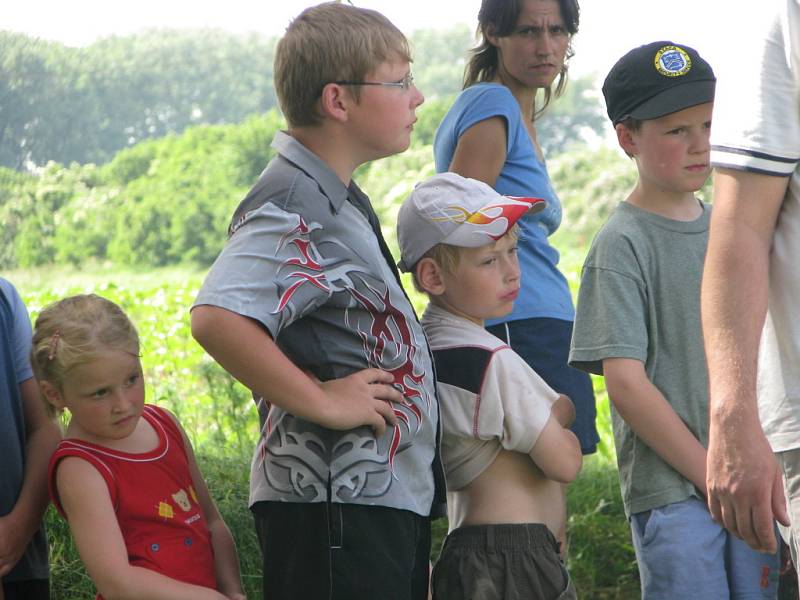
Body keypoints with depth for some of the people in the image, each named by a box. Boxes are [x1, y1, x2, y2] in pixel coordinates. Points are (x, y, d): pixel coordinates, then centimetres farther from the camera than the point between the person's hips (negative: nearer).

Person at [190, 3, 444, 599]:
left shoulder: (340, 200, 15)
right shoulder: (293, 208, -17)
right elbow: (217, 318, -34)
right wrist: (321, 402, -24)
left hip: (392, 494, 10)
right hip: (335, 504, -10)